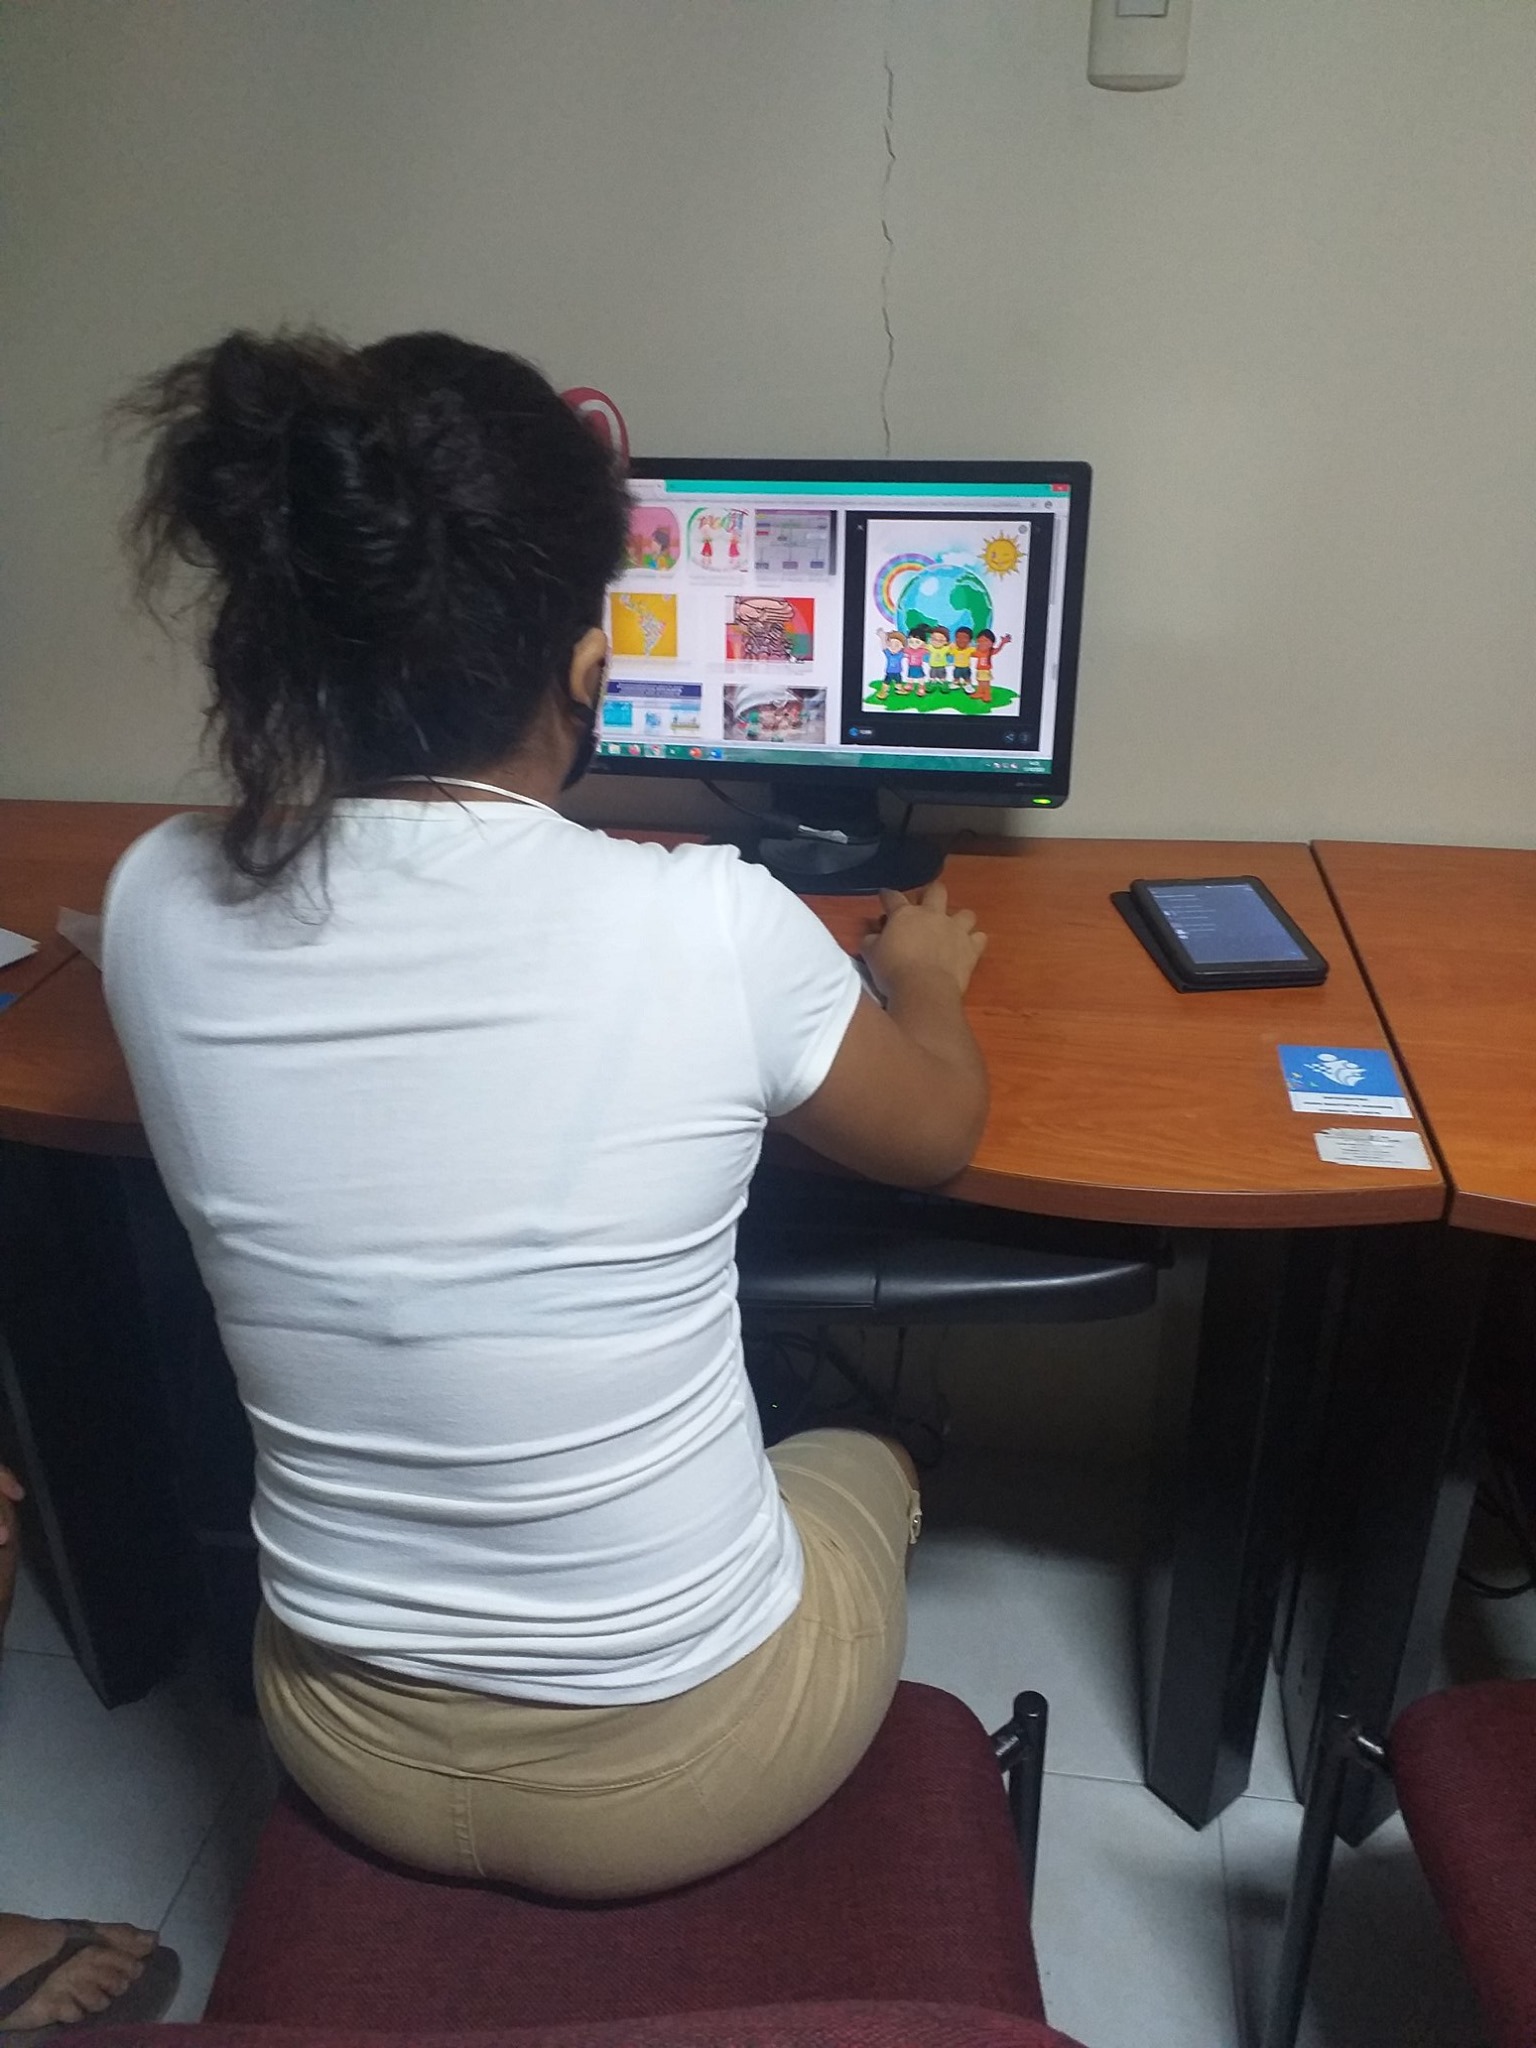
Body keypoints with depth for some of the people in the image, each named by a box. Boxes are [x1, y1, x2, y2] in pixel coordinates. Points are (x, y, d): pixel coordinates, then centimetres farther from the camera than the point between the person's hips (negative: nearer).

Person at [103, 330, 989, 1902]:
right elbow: (937, 1133, -5)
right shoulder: (711, 925, -28)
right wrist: (923, 975, 16)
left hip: (347, 1747, 4)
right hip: (676, 1770, -3)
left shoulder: (160, 908, -17)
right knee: (864, 1469, 31)